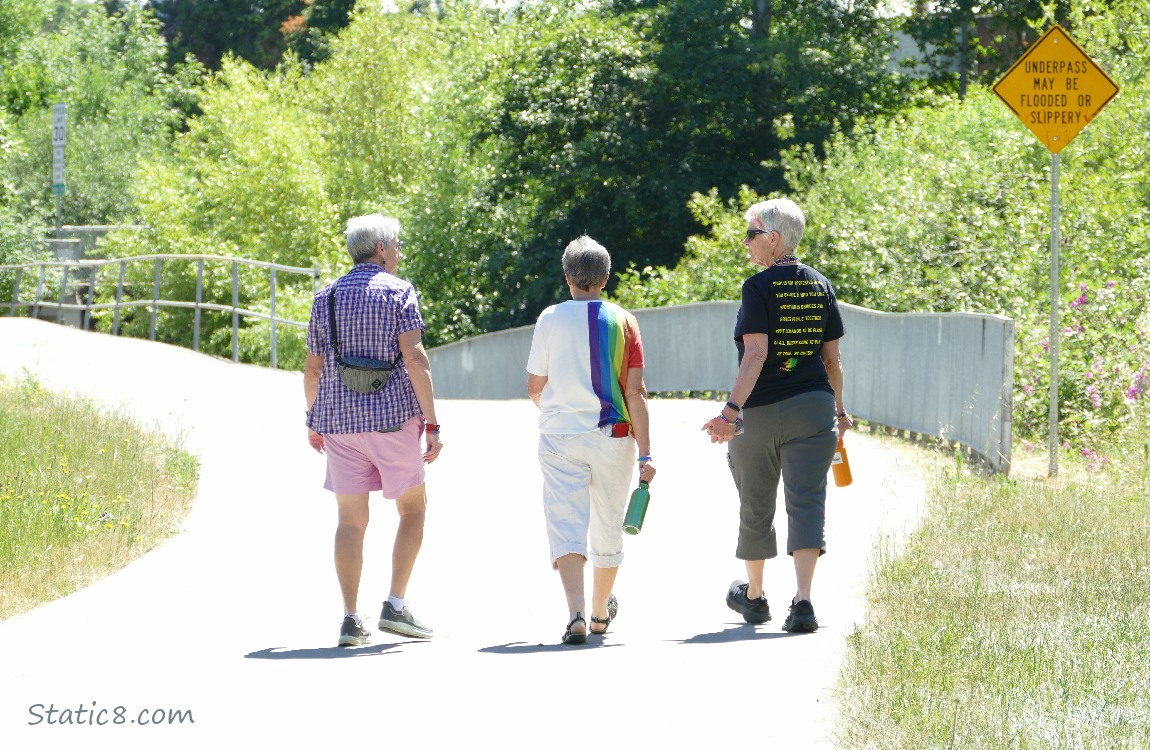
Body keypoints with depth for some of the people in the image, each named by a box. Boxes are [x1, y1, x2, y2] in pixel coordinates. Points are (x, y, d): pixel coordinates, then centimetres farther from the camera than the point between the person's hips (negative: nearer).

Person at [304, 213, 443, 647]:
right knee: (412, 509, 11)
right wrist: (432, 424, -13)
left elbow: (313, 367, 12)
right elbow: (414, 358, -13)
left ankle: (350, 619, -1)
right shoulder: (397, 291, -4)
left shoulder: (326, 298, 9)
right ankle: (395, 606, 1)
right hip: (393, 417, -4)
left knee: (351, 520, 5)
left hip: (339, 419, 4)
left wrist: (313, 421, 25)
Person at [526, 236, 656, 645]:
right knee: (608, 527, 18)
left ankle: (576, 614, -23)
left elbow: (535, 387, 4)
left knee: (566, 526, -5)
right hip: (612, 437, 2)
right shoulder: (622, 321, -2)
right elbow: (635, 391, -7)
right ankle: (601, 612, 36)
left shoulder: (551, 319, -3)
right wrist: (645, 453, -5)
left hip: (560, 438, -2)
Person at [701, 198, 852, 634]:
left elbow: (756, 353, -19)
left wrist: (732, 409, -23)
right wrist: (839, 410, 22)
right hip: (814, 409, 4)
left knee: (756, 507, 14)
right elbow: (832, 356, 10)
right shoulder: (819, 286, 6)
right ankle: (802, 600, -17)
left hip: (762, 413, -3)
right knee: (806, 503, -2)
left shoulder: (759, 288, -10)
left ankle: (753, 596, 31)